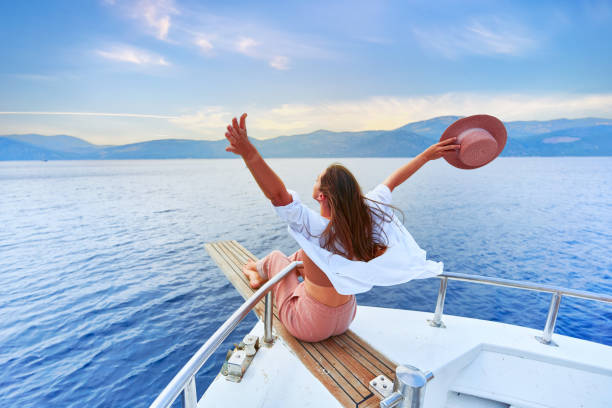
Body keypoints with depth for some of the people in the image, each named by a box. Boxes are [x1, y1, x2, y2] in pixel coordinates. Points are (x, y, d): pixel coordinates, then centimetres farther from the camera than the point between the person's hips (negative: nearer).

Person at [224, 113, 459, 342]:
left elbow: (277, 194, -45)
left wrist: (250, 154, -58)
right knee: (301, 255, 21)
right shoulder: (366, 216, -16)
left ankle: (257, 271, 46)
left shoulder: (315, 228, -32)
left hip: (311, 327, -5)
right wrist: (428, 154, 8)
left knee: (276, 256, 13)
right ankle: (260, 271, 47)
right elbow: (393, 182, -3)